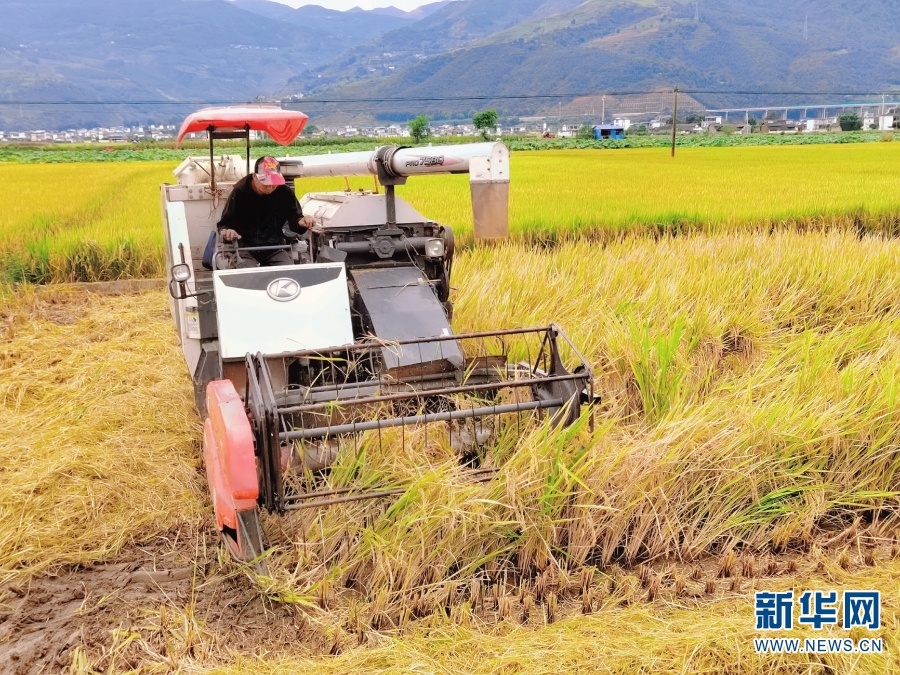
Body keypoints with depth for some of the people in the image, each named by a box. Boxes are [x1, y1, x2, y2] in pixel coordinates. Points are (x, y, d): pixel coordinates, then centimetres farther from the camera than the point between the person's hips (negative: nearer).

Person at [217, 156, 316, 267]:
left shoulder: (285, 192, -5)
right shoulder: (240, 193, -10)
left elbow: (294, 218, 4)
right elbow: (224, 224, -5)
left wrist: (301, 222, -22)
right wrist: (226, 231, -31)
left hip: (276, 246, 2)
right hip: (246, 247, -2)